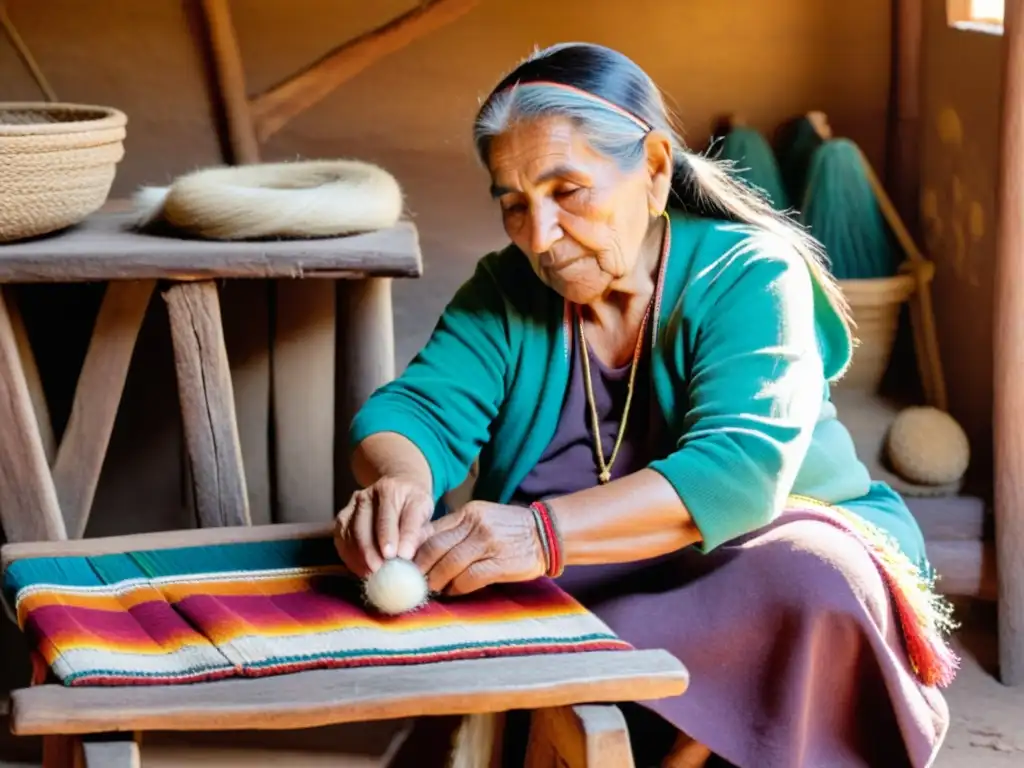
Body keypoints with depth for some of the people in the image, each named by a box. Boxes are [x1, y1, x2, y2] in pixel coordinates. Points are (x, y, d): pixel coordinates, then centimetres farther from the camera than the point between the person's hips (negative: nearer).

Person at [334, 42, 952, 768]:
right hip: (591, 598, 4)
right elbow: (415, 411, -12)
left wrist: (544, 533, -45)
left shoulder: (749, 278, -14)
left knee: (809, 581, -36)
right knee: (394, 557, -20)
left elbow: (737, 472, -30)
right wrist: (400, 483, -38)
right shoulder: (505, 295, 1)